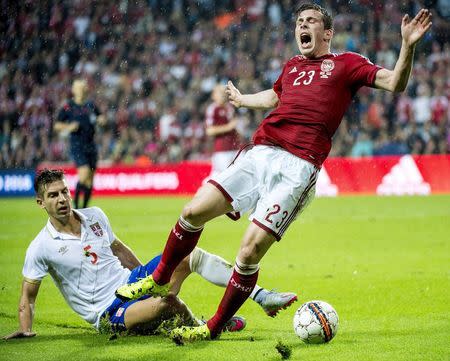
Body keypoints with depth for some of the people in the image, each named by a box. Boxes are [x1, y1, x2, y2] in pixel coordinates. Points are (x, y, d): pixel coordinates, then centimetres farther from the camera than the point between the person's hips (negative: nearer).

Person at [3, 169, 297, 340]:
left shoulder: (94, 216, 7)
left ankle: (262, 296, -8)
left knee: (190, 254, -8)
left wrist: (150, 278, 23)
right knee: (166, 303, -37)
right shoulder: (41, 248, -10)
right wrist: (25, 331, -15)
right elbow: (28, 294, -1)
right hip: (110, 312, -7)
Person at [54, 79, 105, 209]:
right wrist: (68, 127, -16)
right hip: (77, 146, -5)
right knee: (84, 172, -21)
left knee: (90, 179, 3)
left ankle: (84, 208, 13)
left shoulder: (91, 105, 11)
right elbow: (57, 125, 1)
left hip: (91, 146, 5)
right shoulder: (68, 107, -1)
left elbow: (101, 117, 25)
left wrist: (101, 119, 2)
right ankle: (75, 202, -3)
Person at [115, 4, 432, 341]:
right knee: (194, 211, -3)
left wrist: (408, 45, -16)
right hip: (260, 154, 6)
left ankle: (214, 328, 2)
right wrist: (242, 100, 64)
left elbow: (395, 83, -1)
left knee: (251, 250, -13)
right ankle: (159, 281, 20)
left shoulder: (346, 64, 10)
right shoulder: (292, 66, 25)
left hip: (298, 167, -5)